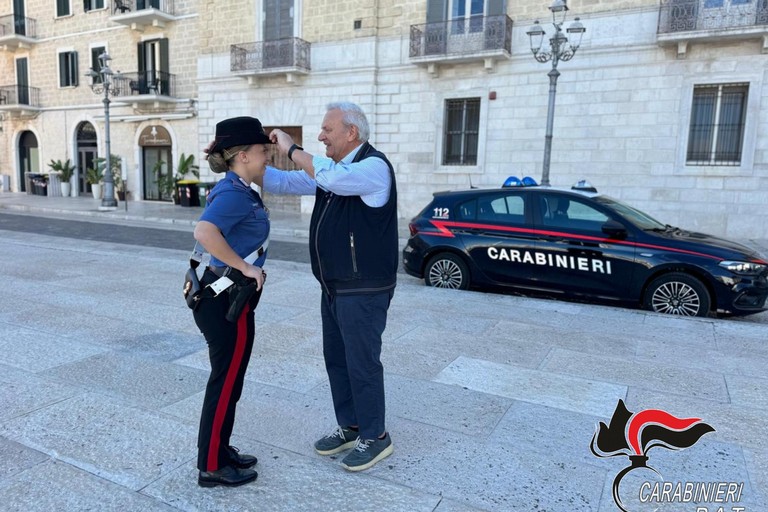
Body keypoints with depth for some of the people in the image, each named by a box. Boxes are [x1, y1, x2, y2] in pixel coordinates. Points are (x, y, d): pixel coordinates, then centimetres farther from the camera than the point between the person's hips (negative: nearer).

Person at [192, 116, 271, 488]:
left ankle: (219, 451, 34)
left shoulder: (236, 190, 11)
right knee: (226, 382, 3)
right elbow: (204, 232, -35)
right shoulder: (235, 193, -19)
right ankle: (212, 467, 19)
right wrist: (245, 267, -26)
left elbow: (216, 233, 23)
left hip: (226, 295, 10)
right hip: (226, 299, -10)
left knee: (228, 379, 19)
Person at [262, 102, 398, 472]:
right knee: (336, 359, 17)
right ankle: (349, 427, 34)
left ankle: (375, 437, 21)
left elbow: (332, 178, -36)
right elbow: (282, 183, 15)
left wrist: (291, 149, -22)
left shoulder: (374, 167, -16)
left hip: (364, 291, -9)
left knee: (362, 363, 2)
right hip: (334, 287, 9)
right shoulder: (329, 169, 12)